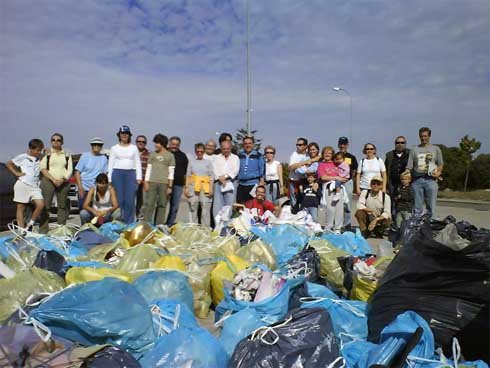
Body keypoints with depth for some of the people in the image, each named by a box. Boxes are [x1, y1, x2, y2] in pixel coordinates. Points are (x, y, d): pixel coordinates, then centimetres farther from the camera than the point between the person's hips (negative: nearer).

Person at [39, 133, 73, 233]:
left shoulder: (67, 154, 13)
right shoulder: (47, 153, 7)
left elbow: (70, 170, 6)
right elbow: (43, 168, -2)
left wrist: (63, 180, -10)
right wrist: (53, 180, -12)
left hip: (63, 182, 2)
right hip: (48, 181, -2)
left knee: (63, 206, 4)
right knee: (46, 206, -6)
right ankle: (43, 231, -4)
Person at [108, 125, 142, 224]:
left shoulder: (134, 148, 13)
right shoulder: (114, 148, 12)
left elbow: (138, 163, 10)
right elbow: (110, 164, 9)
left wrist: (139, 177, 0)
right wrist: (109, 178, 2)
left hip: (131, 173, 0)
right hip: (117, 173, 0)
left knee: (130, 201, -6)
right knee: (118, 200, -4)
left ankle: (129, 224, 0)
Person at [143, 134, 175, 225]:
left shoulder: (170, 156, 7)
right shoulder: (152, 154, 14)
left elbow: (171, 172, 3)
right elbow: (148, 169, 13)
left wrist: (170, 186, -2)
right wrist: (146, 182, 4)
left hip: (164, 183, -1)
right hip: (152, 182, 2)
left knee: (162, 205, -1)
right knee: (149, 204, -4)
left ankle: (159, 225, 4)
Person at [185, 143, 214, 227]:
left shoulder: (208, 162, 9)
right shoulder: (191, 161, 12)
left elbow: (211, 176, 6)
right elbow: (188, 175, 11)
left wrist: (211, 189, -3)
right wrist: (186, 188, 4)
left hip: (205, 188, -1)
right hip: (193, 186, 2)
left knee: (205, 209, -5)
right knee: (193, 209, 4)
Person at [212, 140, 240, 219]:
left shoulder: (235, 158, 13)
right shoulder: (217, 158, 17)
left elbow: (235, 171, 0)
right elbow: (215, 170, 4)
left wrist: (225, 176, -11)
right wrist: (220, 178, -11)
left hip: (230, 184, -1)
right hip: (219, 183, 1)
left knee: (230, 205, -6)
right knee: (217, 205, -3)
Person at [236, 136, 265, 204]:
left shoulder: (258, 155, 3)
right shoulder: (239, 156, 11)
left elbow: (262, 169, 1)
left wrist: (261, 181, -6)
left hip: (253, 184, -3)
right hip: (241, 184, 3)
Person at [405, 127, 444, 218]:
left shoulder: (436, 149, 16)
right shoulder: (414, 149, 13)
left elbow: (440, 163, 16)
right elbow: (409, 167, 6)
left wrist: (438, 172, -4)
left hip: (430, 180, 0)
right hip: (417, 180, 0)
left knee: (431, 207, -3)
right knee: (417, 207, 3)